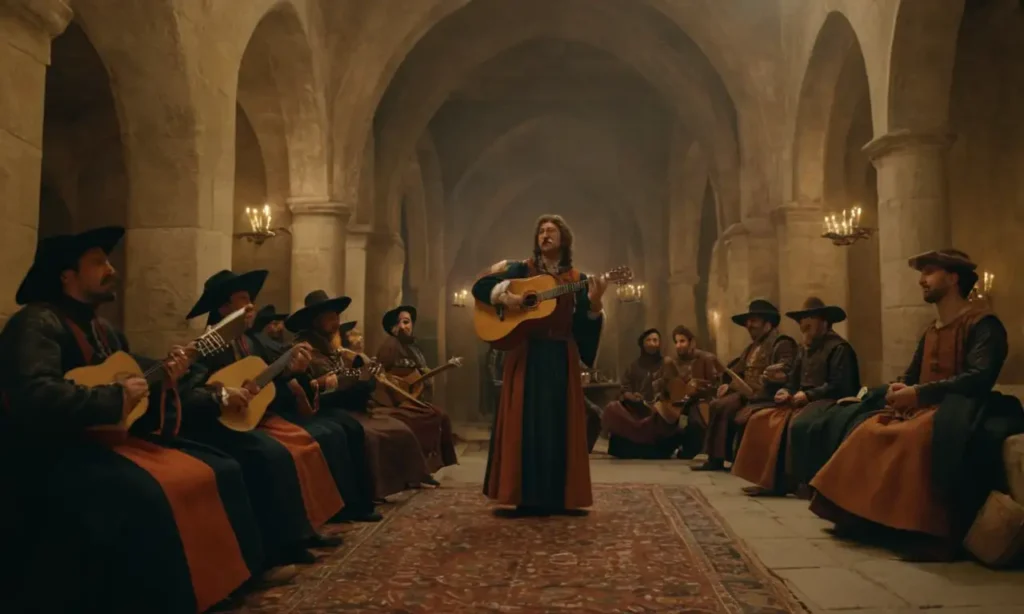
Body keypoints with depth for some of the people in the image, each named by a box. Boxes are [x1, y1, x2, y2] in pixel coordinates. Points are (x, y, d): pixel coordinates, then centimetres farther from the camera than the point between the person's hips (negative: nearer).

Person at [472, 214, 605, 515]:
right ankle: (527, 497, 1)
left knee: (560, 423, 0)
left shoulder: (577, 279, 10)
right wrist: (503, 295, -16)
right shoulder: (522, 269, 6)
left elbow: (583, 325, 3)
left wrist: (595, 303, -16)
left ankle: (557, 497, 8)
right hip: (526, 355, -1)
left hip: (562, 358, 2)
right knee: (525, 421, -5)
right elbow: (480, 286, 2)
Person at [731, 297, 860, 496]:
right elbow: (794, 380, 22)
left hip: (828, 403, -9)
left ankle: (782, 482, -29)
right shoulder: (806, 349, 22)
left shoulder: (839, 348, -6)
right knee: (760, 420, -9)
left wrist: (808, 395, -20)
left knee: (790, 423, -35)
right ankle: (765, 478, -14)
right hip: (805, 402, 9)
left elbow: (838, 386, -16)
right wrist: (787, 392, -1)